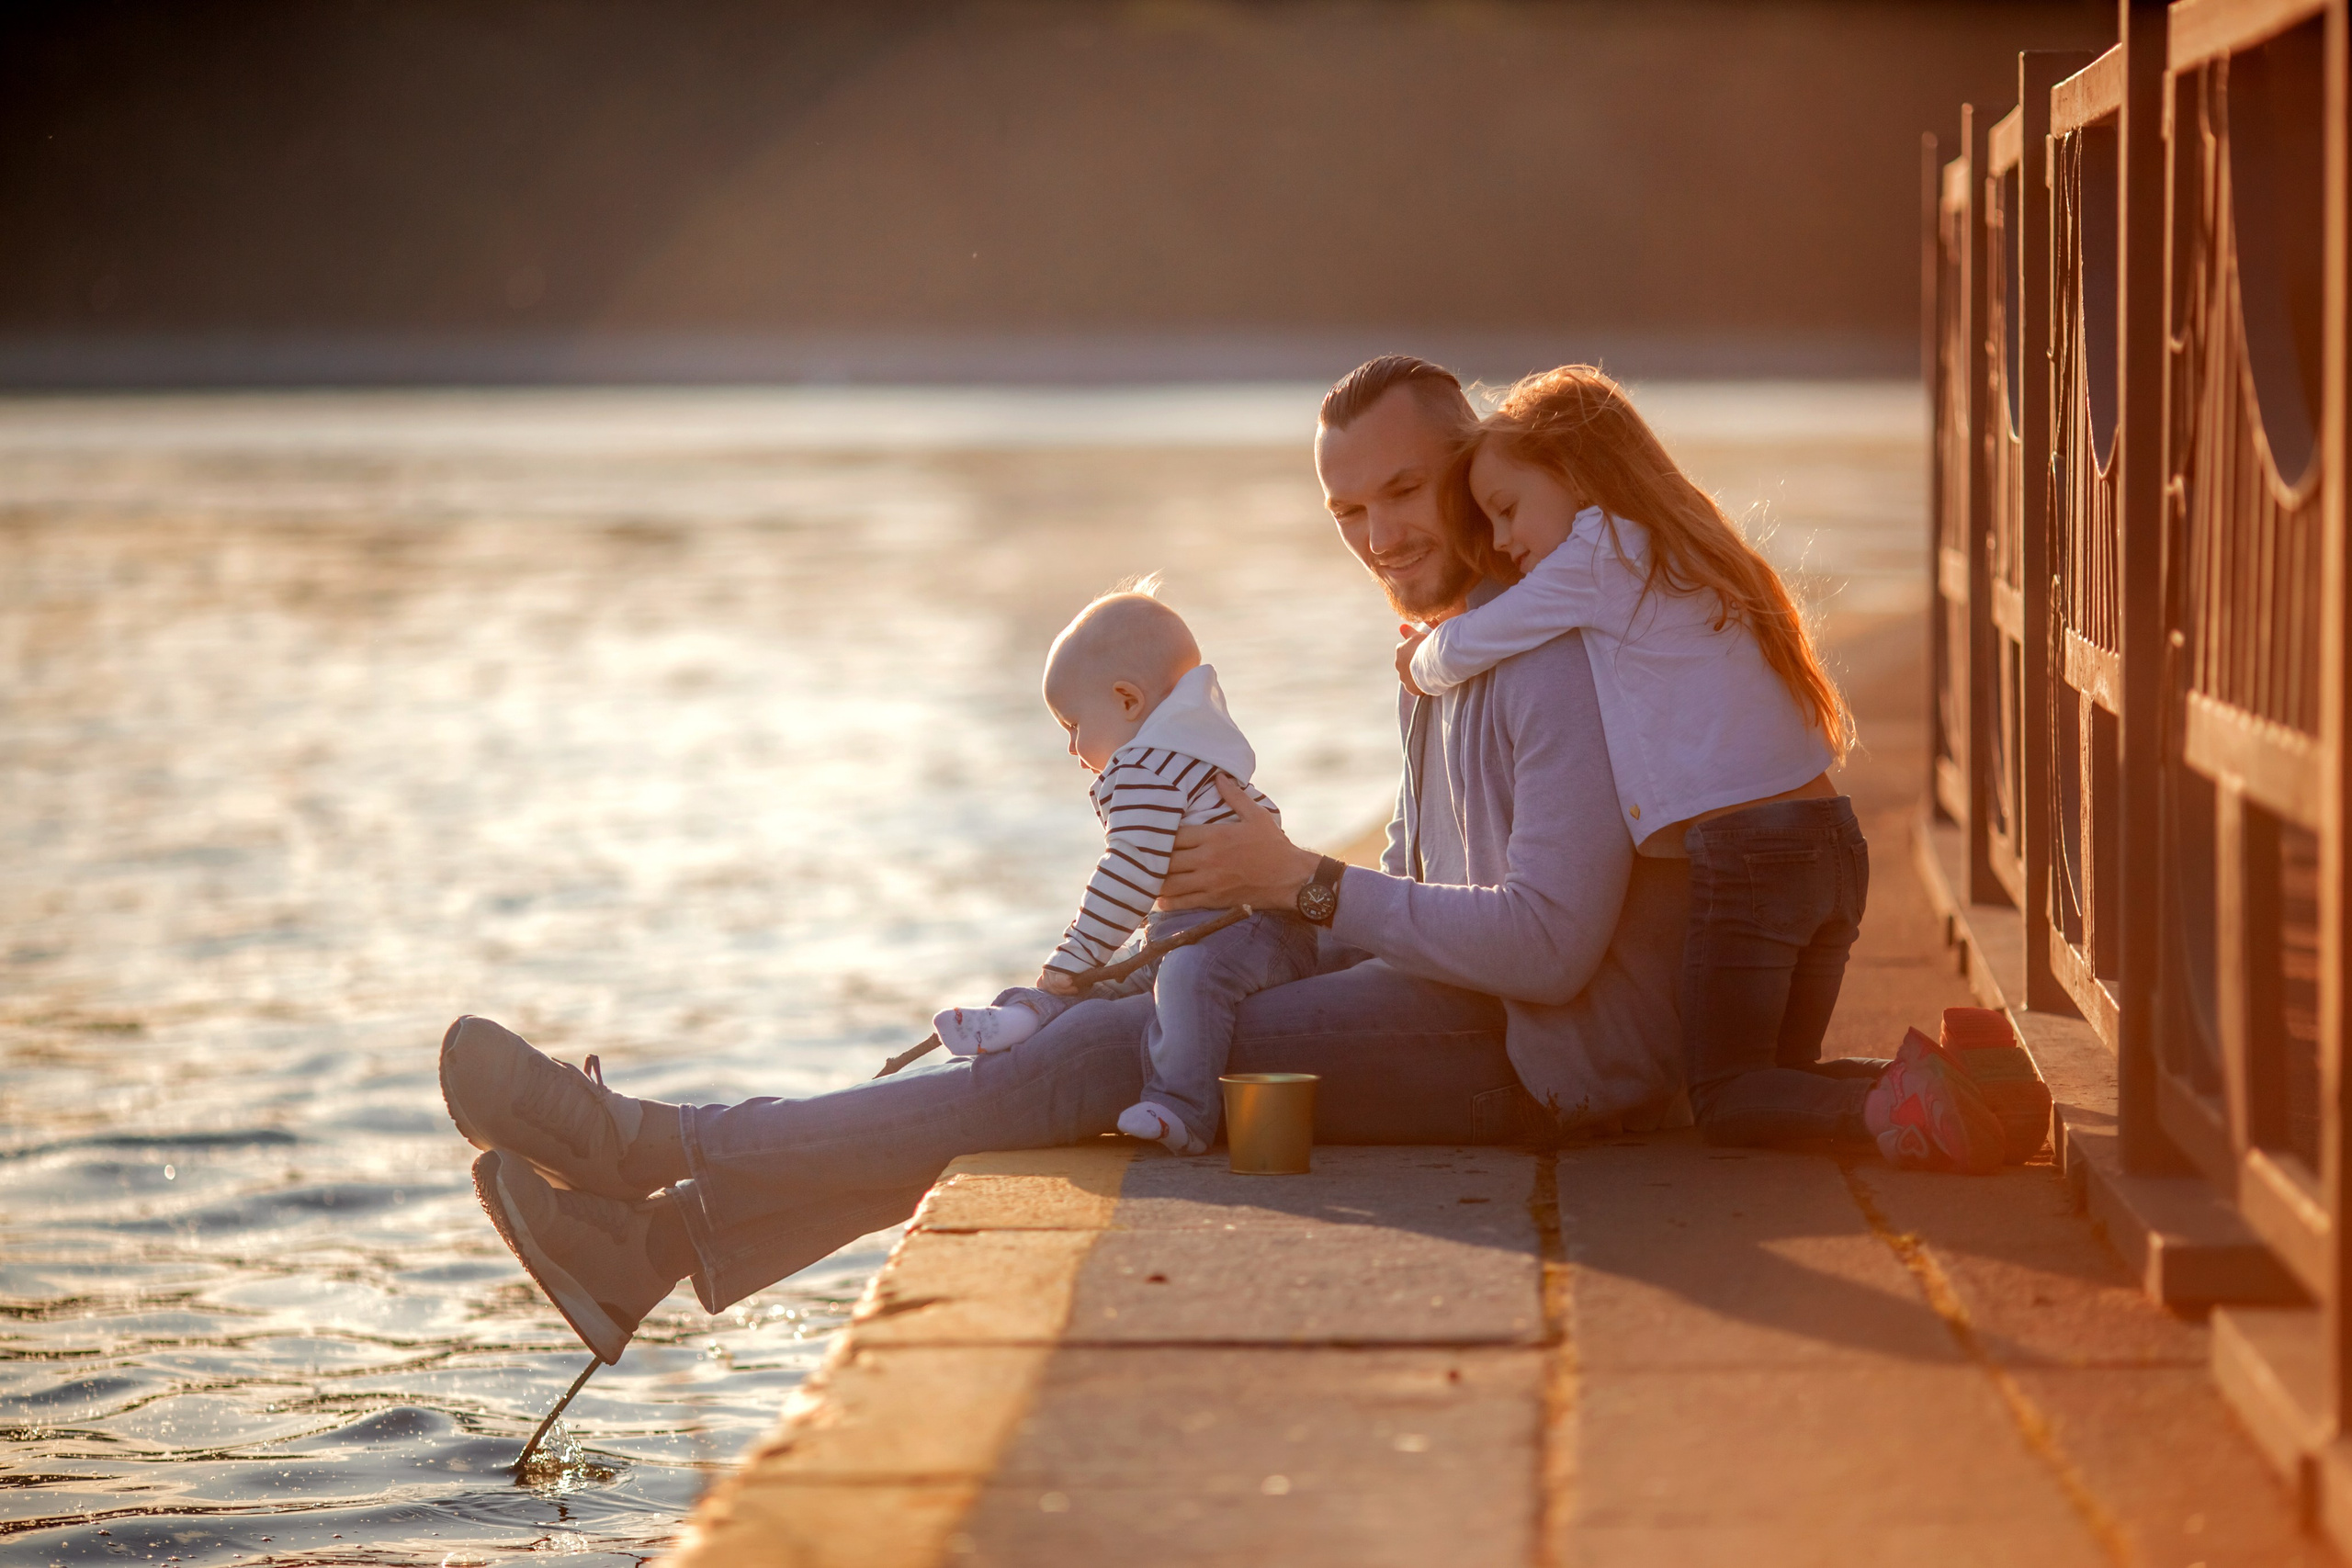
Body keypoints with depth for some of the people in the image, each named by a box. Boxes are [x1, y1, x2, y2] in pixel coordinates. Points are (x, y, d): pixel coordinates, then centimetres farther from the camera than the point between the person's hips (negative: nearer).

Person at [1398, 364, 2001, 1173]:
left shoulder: (1598, 551, -4)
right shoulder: (1680, 555, 22)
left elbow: (1459, 650, 2)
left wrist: (1424, 662, 25)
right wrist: (1448, 655, 29)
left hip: (1742, 855, -9)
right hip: (1832, 842, 9)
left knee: (1728, 1099, 0)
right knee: (1780, 1080, 18)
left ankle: (1888, 1107, -26)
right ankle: (1958, 1079, -5)